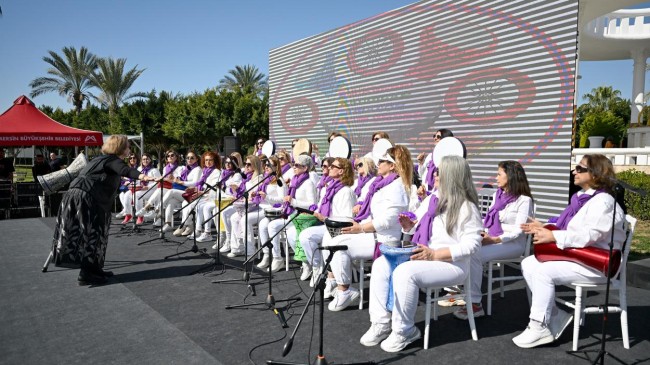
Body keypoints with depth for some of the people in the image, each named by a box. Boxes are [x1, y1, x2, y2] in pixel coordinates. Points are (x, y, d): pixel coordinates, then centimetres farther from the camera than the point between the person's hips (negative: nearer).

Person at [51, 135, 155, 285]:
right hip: (86, 197, -10)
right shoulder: (112, 160, -5)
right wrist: (141, 176, -44)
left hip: (76, 194, 10)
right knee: (92, 234, -4)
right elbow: (125, 170, -27)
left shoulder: (102, 159, 26)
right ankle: (86, 274, -2)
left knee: (89, 234, 16)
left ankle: (93, 269, 24)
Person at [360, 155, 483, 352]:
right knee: (381, 264, -8)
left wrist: (435, 255, -26)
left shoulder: (467, 208, -12)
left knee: (404, 272, -33)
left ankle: (403, 331, -14)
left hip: (451, 264, -9)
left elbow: (470, 245, -20)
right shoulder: (438, 201, 14)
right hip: (425, 257, 9)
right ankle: (382, 323, -7)